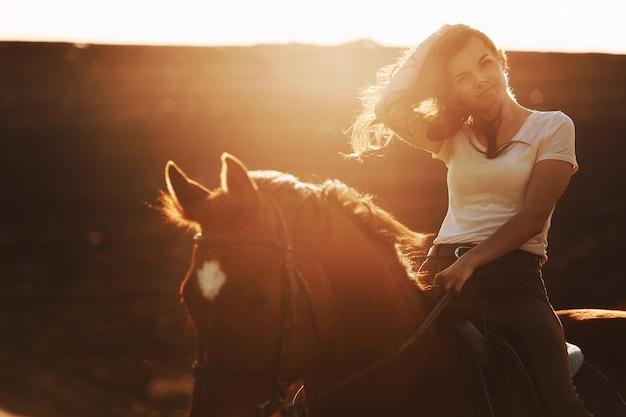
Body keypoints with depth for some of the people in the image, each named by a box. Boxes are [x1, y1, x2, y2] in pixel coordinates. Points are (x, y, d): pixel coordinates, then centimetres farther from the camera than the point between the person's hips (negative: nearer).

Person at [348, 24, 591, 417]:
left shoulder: (552, 127, 6)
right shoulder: (454, 136, 17)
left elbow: (533, 216, -5)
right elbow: (390, 109, 3)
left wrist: (470, 261, -16)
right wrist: (427, 53, 10)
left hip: (513, 274, -3)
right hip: (444, 270, 3)